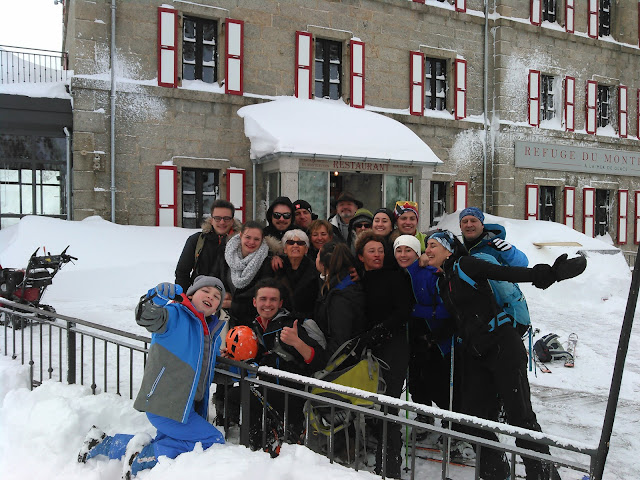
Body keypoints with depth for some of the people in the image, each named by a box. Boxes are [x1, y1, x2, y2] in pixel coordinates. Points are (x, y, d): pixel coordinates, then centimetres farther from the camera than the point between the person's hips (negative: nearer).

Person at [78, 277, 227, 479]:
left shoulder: (212, 329, 13)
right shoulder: (176, 315, -13)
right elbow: (147, 317, -33)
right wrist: (155, 299, -56)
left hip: (185, 407, 9)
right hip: (165, 405, -9)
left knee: (165, 446, 21)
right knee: (213, 441, -11)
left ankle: (103, 443, 29)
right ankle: (144, 455, -8)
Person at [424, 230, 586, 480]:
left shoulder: (464, 265, -7)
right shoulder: (441, 281, 15)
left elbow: (506, 273, -17)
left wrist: (547, 274, -29)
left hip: (502, 347, -7)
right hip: (474, 355, 7)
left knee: (520, 416, -7)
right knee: (473, 415, 5)